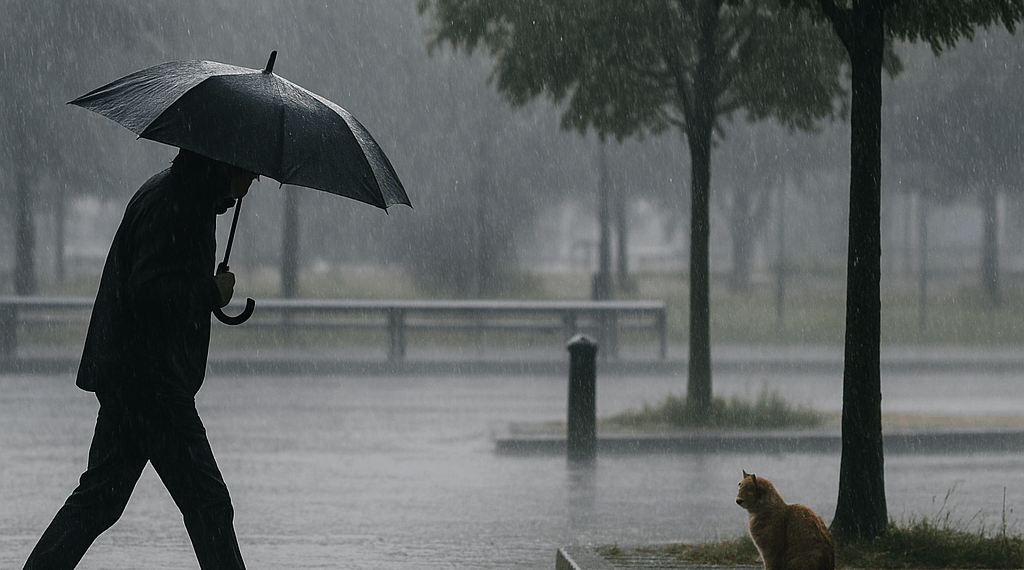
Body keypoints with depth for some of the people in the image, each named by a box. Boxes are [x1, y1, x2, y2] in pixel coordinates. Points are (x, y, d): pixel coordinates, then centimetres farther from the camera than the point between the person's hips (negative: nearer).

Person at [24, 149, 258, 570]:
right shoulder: (168, 203, -17)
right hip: (150, 380, -11)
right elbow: (149, 291, -24)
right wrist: (211, 293, -13)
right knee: (206, 501, -6)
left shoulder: (187, 199, 16)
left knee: (100, 496, 13)